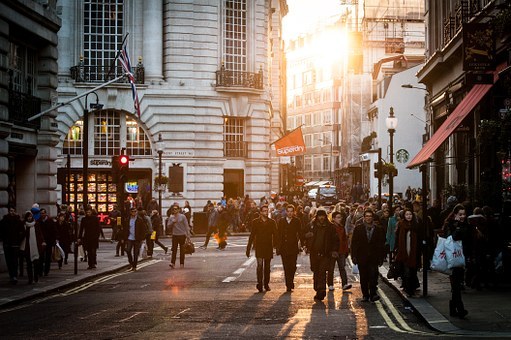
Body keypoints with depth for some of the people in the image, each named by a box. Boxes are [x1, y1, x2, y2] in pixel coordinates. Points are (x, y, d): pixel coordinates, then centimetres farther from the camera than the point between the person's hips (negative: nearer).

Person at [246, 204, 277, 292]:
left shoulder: (272, 222, 5)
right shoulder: (255, 222, 1)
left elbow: (275, 235, 7)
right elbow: (252, 236, 2)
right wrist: (248, 249, 0)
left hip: (269, 247, 2)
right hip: (259, 247, -2)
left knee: (267, 266, 9)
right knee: (260, 265, -14)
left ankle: (266, 284, 19)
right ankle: (259, 284, -13)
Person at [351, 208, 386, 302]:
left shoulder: (378, 229, 5)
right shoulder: (358, 228, 4)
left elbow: (381, 245, 7)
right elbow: (354, 243, 3)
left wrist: (381, 258, 3)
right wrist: (354, 256, -3)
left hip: (373, 258, -1)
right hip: (362, 258, 1)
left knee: (373, 276, -13)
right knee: (363, 277, 6)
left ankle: (373, 294, -9)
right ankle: (365, 295, 16)